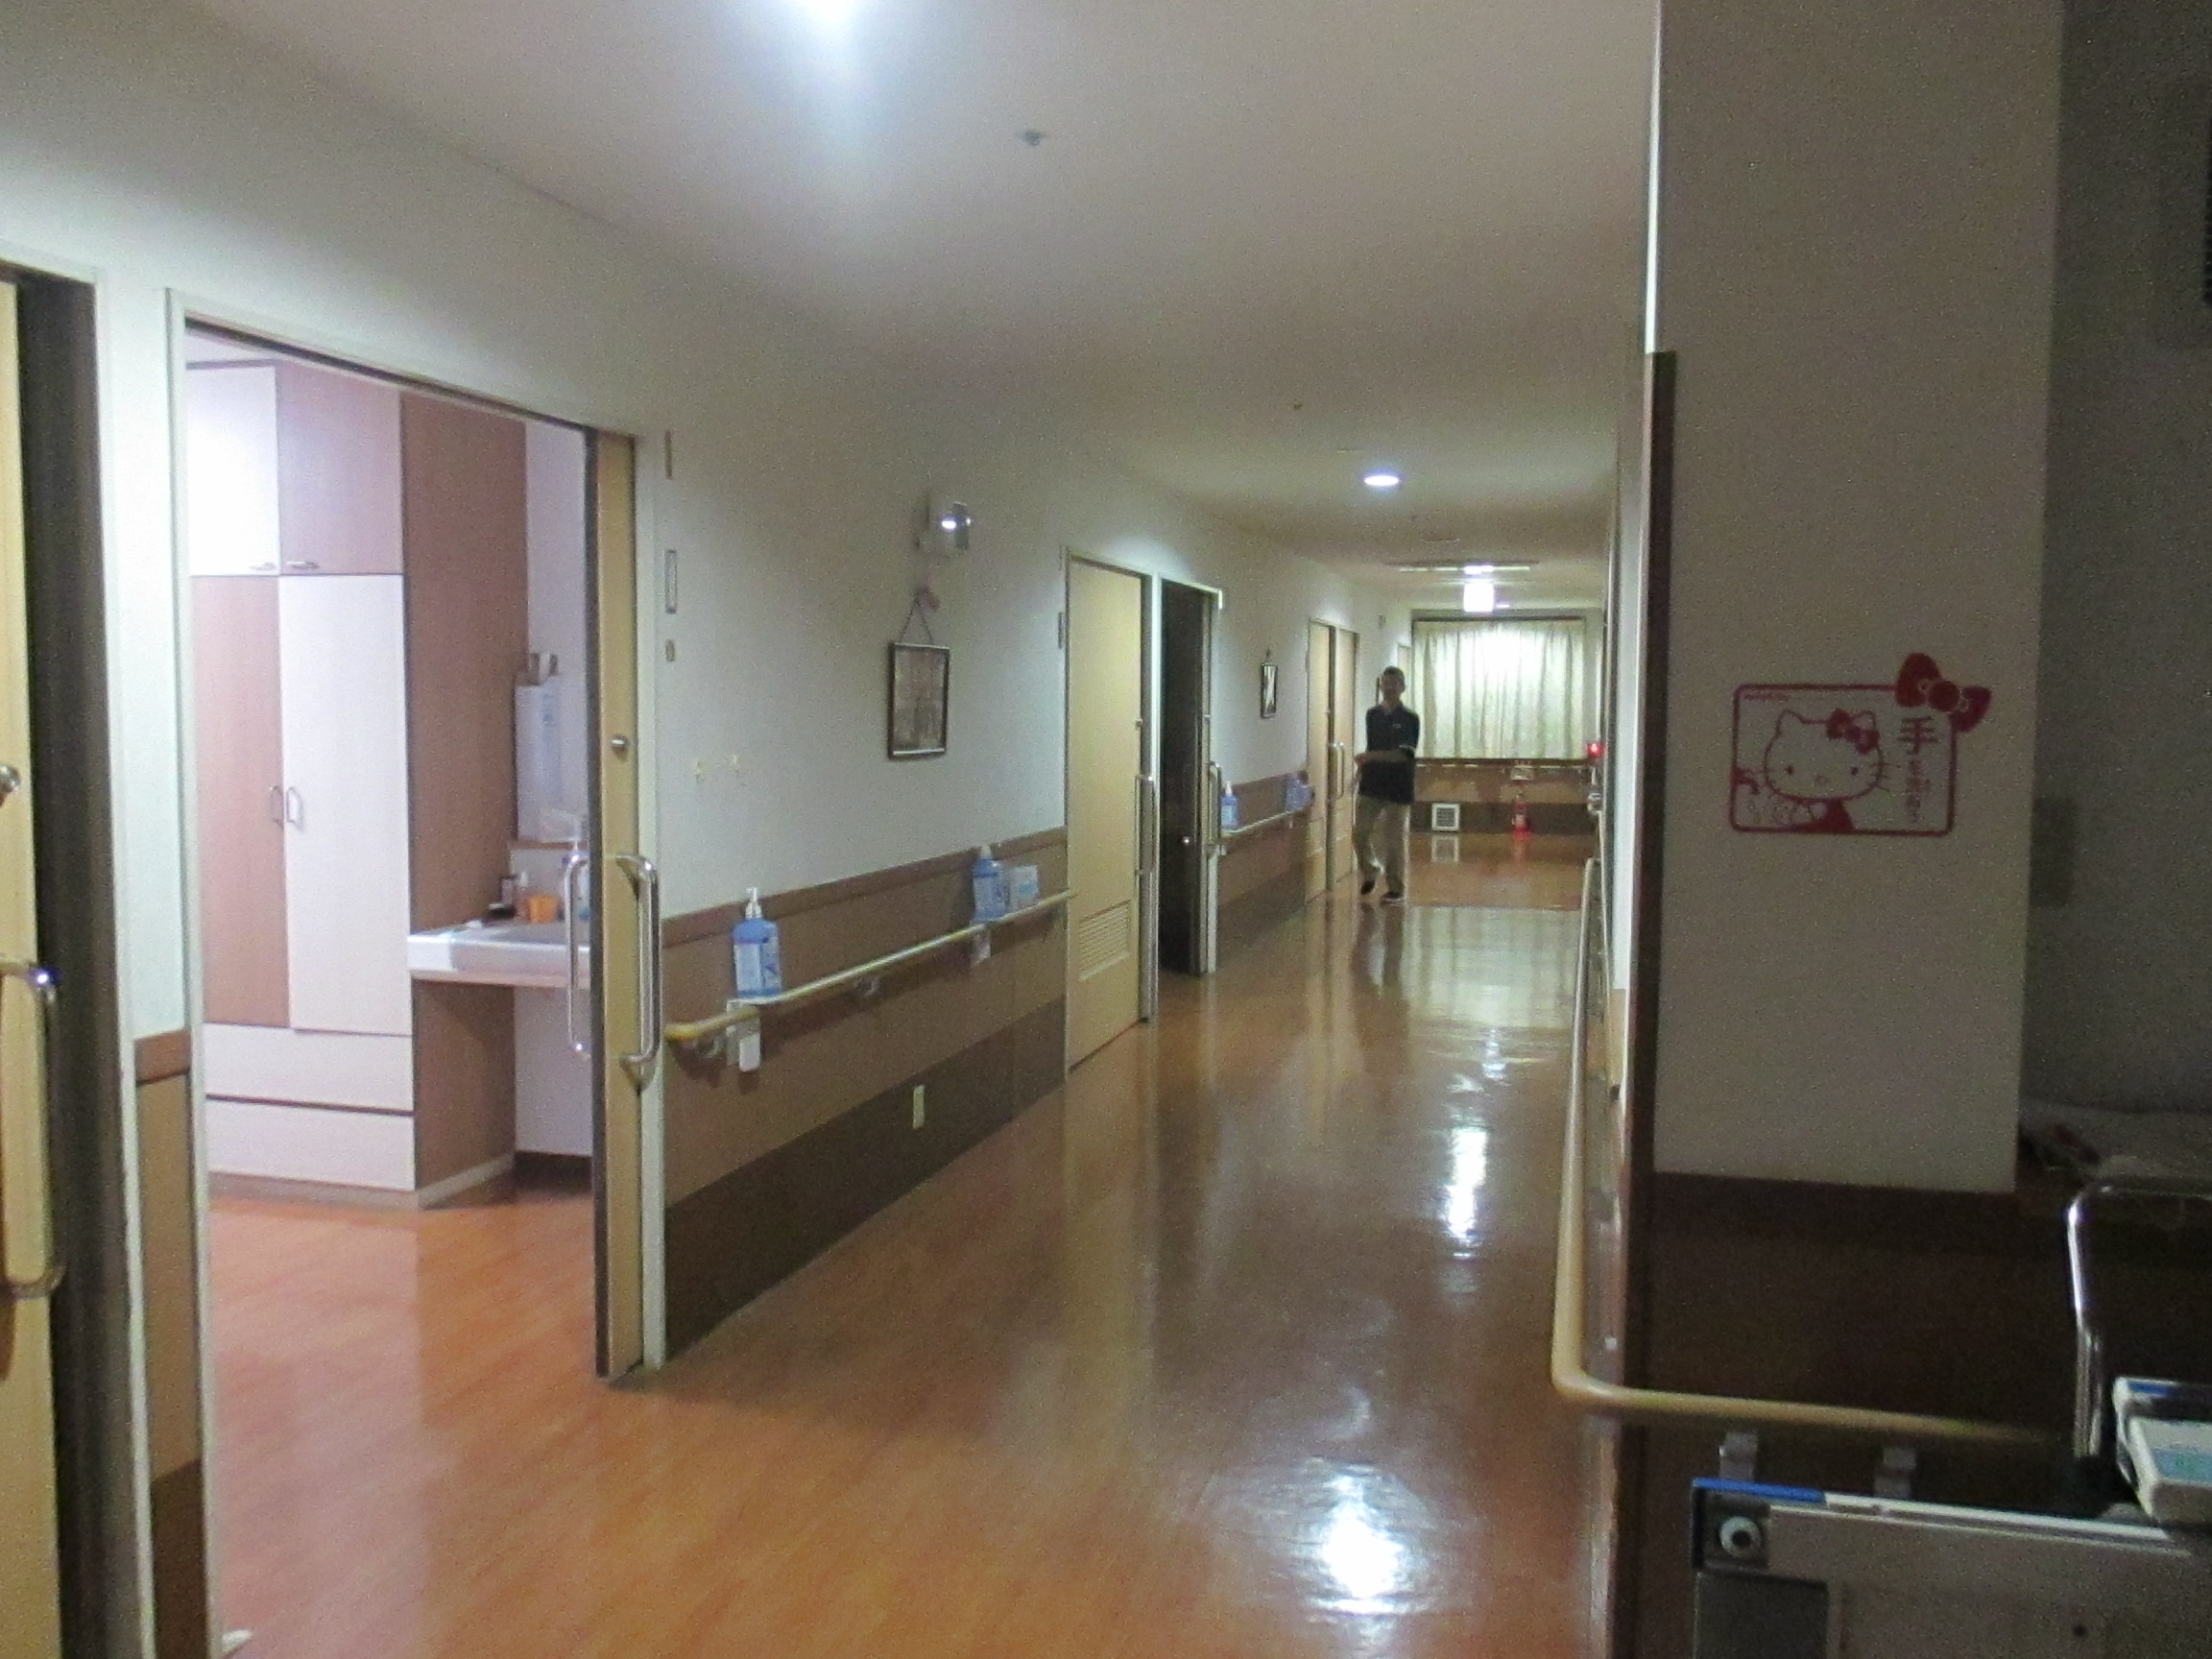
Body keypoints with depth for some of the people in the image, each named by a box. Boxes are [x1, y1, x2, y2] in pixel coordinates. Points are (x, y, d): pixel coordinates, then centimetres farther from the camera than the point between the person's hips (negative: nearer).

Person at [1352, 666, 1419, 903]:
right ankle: (1370, 871, 28)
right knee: (1359, 833, 2)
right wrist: (1362, 769, 11)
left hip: (1398, 788, -4)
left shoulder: (1410, 719, -8)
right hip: (1371, 785, 5)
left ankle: (1396, 889, 11)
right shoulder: (1372, 715, 8)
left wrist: (1370, 756, -25)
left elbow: (1402, 754, -17)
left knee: (1394, 841, 0)